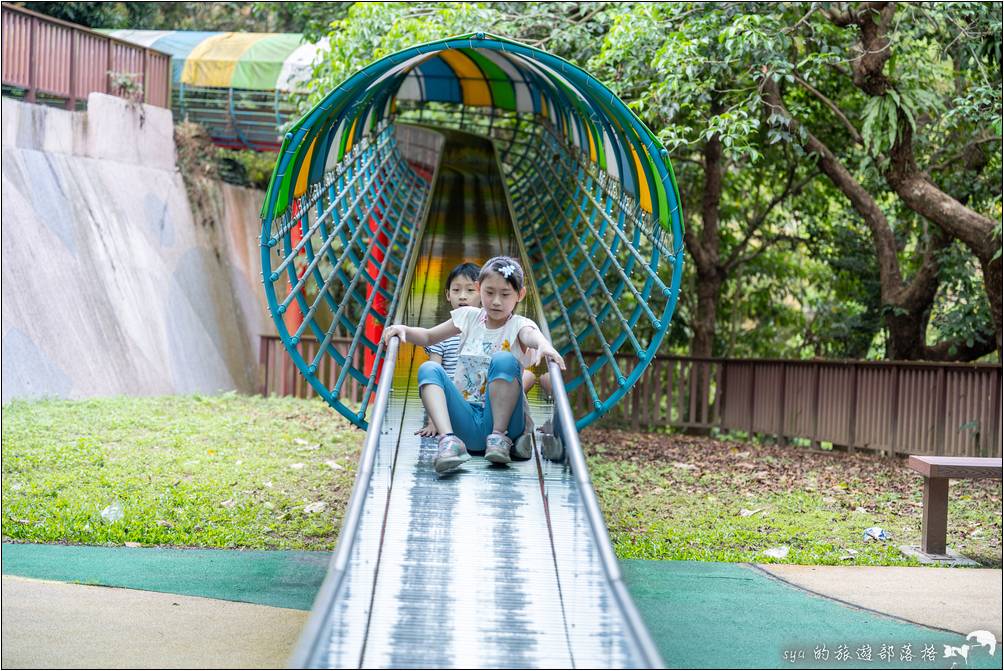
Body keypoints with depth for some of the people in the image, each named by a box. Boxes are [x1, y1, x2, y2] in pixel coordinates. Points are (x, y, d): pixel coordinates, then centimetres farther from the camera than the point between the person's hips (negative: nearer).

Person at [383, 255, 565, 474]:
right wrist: (403, 329, -4)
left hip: (498, 419, -4)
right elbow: (428, 336, 18)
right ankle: (449, 440, -38)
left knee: (504, 360, -26)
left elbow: (531, 336, -25)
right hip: (465, 419, 4)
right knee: (429, 369, -17)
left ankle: (499, 437, -21)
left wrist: (544, 345, -50)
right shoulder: (469, 317, 12)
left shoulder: (518, 325, 0)